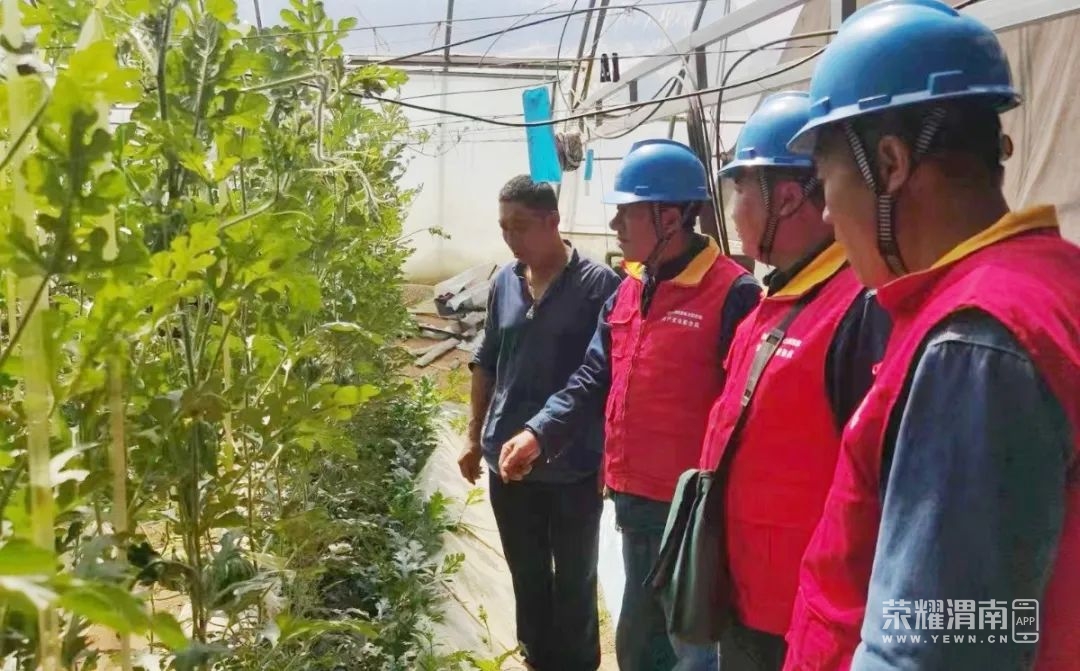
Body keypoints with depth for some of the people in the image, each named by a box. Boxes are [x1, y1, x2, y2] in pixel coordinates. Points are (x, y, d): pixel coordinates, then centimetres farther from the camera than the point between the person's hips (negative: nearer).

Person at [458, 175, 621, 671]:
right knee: (526, 576, 19)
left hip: (575, 466, -5)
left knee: (574, 582, 12)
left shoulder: (598, 284, -11)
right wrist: (475, 439, 15)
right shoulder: (504, 283, 5)